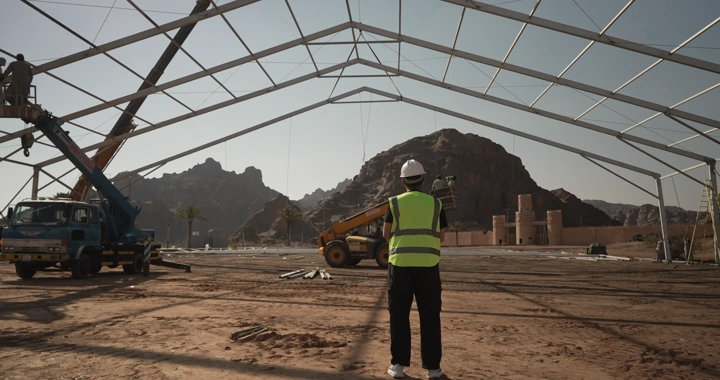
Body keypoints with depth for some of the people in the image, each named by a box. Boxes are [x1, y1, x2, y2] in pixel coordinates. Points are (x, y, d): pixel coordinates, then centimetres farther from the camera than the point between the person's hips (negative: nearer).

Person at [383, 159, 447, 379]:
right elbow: (442, 237, 9)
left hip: (400, 263, 0)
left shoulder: (395, 202, 3)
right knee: (430, 316, 9)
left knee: (399, 315, 9)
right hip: (428, 264, 1)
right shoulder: (435, 204, 7)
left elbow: (386, 234, 5)